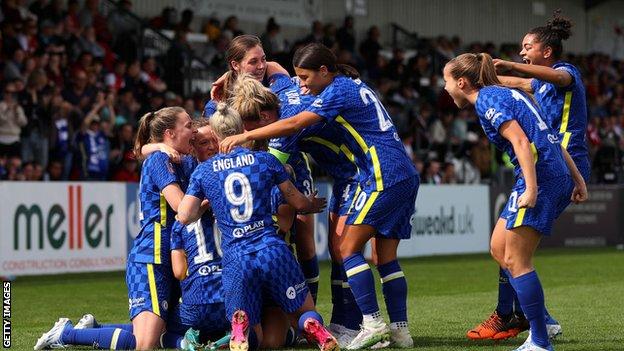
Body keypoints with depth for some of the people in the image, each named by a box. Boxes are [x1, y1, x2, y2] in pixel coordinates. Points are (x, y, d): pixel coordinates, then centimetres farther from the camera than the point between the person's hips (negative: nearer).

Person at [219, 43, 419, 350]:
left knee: (349, 247, -9)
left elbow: (294, 124, -16)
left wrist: (245, 136, -11)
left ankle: (372, 323, -15)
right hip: (406, 177, 10)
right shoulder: (354, 86, 20)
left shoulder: (339, 90, -9)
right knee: (386, 257, 7)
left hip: (385, 176, -10)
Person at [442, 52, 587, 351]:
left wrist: (532, 189, -26)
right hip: (557, 176, 10)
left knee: (516, 260, -7)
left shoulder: (487, 100, -7)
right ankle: (541, 321, 14)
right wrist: (578, 180, 20)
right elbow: (550, 138, 20)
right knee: (499, 249, 14)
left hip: (540, 177, -10)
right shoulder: (507, 94, 22)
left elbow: (521, 141, -19)